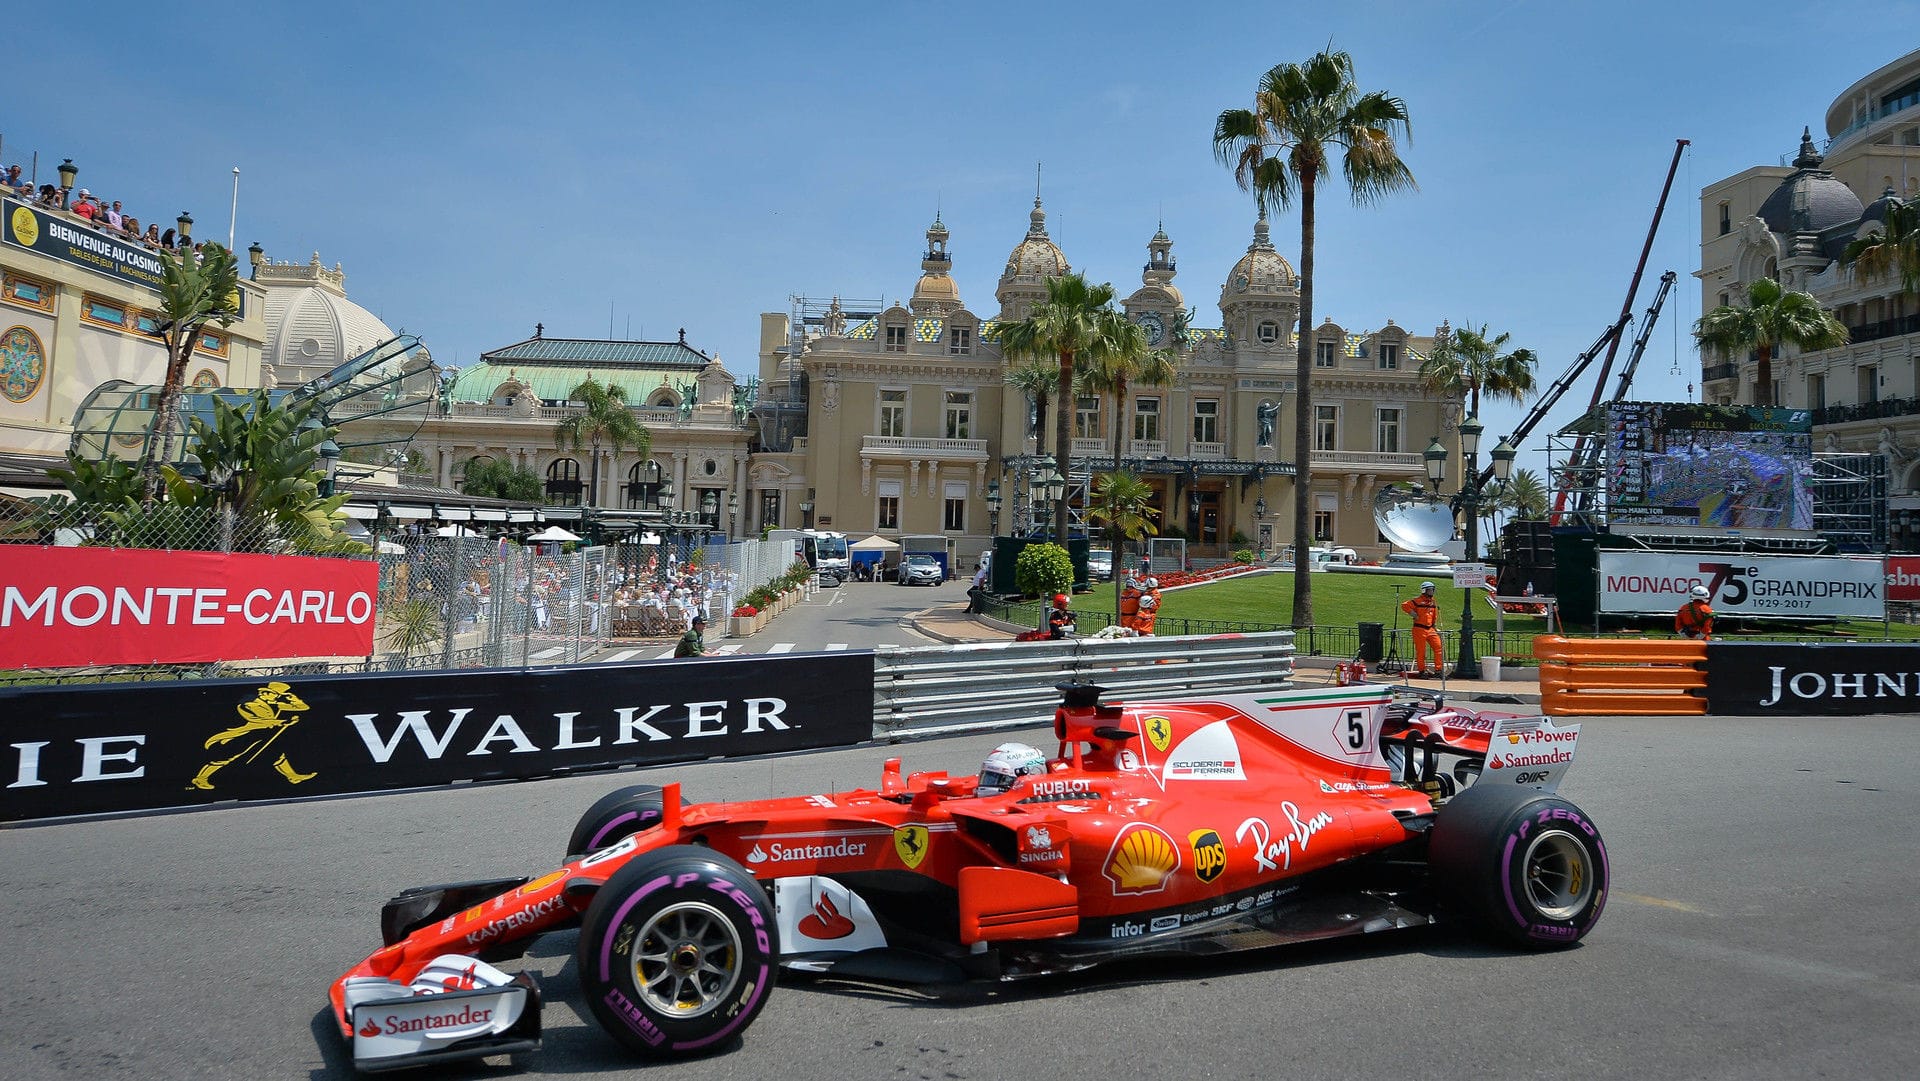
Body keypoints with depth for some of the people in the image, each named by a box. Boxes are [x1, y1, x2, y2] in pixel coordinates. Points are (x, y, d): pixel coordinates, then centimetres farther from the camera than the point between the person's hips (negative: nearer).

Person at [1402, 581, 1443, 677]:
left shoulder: (1433, 602, 14)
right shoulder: (1417, 601, -8)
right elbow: (1404, 605, -17)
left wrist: (1435, 627, 17)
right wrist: (1413, 614, -16)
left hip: (1430, 629, 6)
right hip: (1419, 629, -6)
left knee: (1438, 647, -2)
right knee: (1421, 651, -2)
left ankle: (1438, 670, 3)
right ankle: (1421, 671, 7)